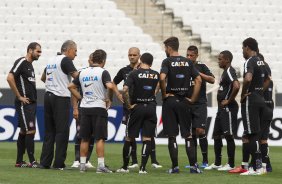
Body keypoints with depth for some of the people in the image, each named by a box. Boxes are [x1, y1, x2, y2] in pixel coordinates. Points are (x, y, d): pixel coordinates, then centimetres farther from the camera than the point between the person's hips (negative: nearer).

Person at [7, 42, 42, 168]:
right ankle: (32, 161, -10)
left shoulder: (30, 64, 17)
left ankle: (19, 161, 14)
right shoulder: (21, 62, -11)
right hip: (24, 104, -9)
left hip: (31, 103, 9)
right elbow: (10, 78, -21)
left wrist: (33, 97, 15)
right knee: (30, 131, -11)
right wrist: (19, 97, -18)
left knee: (24, 131, 10)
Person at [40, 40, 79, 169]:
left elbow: (43, 78, 29)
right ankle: (59, 163, -7)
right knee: (62, 131, -5)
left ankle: (45, 162, 7)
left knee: (49, 131, 9)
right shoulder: (65, 60, -9)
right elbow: (77, 76, -18)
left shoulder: (51, 60, 16)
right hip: (61, 98, -8)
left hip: (48, 96, 8)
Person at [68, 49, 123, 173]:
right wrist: (109, 99, -8)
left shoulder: (82, 73, 9)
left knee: (85, 138, 10)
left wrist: (80, 98, 14)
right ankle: (101, 165, -8)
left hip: (85, 108, 5)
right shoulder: (103, 72, -8)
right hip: (99, 107, -5)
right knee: (100, 138, -4)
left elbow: (71, 86, 12)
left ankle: (82, 164, 12)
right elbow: (110, 86, -23)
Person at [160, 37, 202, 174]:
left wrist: (164, 94, -9)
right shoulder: (188, 62, 7)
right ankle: (193, 165, 1)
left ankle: (175, 166, 1)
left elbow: (162, 78, -22)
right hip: (184, 101, 3)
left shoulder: (167, 62, -6)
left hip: (170, 100, -3)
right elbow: (198, 80, 2)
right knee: (188, 135, 8)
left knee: (172, 136, 2)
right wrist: (193, 99, 6)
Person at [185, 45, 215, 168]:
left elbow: (212, 80, -11)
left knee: (200, 130, -11)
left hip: (200, 104, -4)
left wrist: (199, 73, -19)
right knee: (191, 133, 5)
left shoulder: (201, 67, 0)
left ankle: (205, 160, -4)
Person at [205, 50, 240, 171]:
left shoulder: (230, 71, -15)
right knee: (217, 135, 13)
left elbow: (236, 86, -30)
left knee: (228, 136, -5)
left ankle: (231, 164, 1)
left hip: (228, 108, -11)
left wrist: (229, 101, -19)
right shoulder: (225, 72, 17)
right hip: (222, 108, 11)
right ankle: (217, 163, 20)